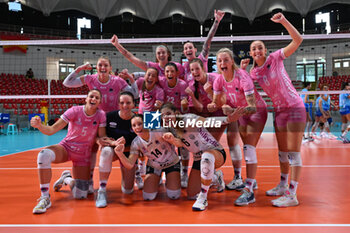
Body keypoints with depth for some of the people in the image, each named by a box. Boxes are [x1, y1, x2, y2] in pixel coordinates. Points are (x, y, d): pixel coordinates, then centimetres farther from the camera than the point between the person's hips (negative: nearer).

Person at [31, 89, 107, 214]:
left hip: (83, 155, 1)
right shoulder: (75, 111, -15)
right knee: (44, 155, -36)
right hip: (66, 147, -1)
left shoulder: (101, 115, -11)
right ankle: (45, 198, -22)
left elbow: (102, 138, -7)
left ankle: (67, 178, 28)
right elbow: (52, 130, -19)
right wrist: (39, 125, -40)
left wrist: (100, 140, -32)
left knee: (80, 195, -8)